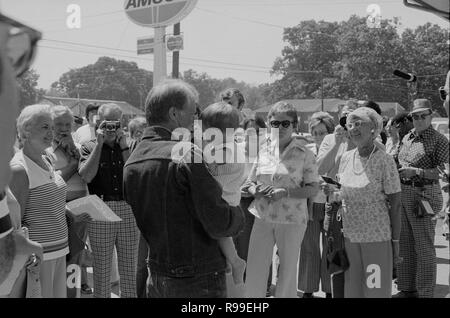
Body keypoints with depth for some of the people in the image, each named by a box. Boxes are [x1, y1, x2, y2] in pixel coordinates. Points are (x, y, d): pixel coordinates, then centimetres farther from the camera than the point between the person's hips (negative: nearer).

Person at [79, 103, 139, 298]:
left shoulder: (129, 146, 10)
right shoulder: (89, 147, 3)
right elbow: (86, 176, -14)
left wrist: (124, 146, -8)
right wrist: (99, 144, -11)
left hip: (128, 211, 2)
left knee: (129, 268, 10)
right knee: (101, 268, 6)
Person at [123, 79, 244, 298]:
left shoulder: (130, 163, 5)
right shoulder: (187, 155, -20)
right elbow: (218, 224, -23)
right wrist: (239, 215, -2)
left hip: (156, 277, 8)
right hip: (198, 280, -7)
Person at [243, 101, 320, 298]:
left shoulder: (304, 154, -5)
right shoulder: (263, 151, 7)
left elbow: (313, 189, -7)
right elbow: (250, 183, 14)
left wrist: (285, 192, -20)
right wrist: (255, 190, -9)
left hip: (292, 220, -3)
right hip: (263, 218, 3)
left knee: (287, 273, 10)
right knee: (254, 273, 2)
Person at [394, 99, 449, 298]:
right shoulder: (407, 138, 13)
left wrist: (416, 172, -20)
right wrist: (398, 170, 3)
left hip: (424, 195, -7)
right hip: (402, 194, 7)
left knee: (424, 247, 0)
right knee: (404, 244, 14)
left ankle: (425, 292, 10)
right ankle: (406, 289, 26)